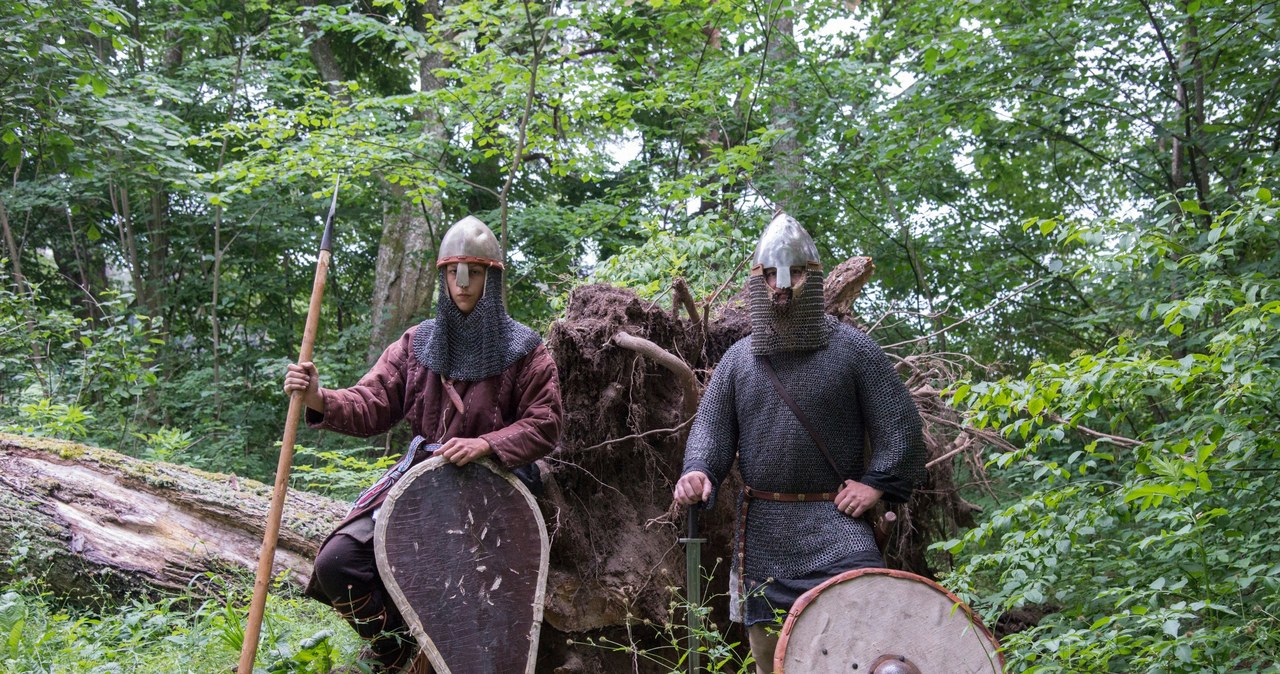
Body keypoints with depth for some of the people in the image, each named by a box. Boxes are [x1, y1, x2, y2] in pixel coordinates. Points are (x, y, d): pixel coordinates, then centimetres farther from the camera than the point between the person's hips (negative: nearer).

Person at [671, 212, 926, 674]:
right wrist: (698, 472, -11)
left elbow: (899, 422, 0)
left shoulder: (852, 349, -1)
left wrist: (877, 481, -9)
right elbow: (711, 426, 8)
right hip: (762, 525, 3)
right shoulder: (739, 358, 8)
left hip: (835, 520, -3)